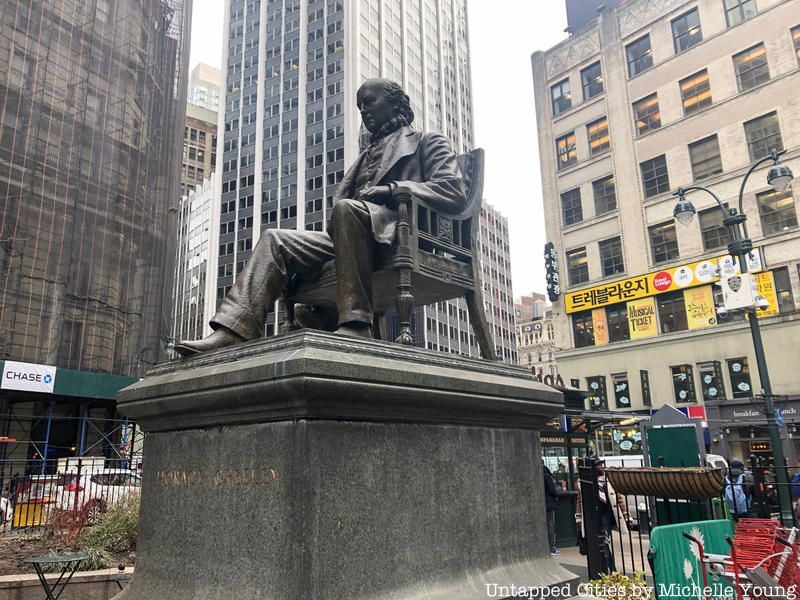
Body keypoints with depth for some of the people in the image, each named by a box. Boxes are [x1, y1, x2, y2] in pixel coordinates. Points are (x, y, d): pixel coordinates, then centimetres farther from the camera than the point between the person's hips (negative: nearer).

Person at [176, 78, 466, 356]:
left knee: (347, 209, -35)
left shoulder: (427, 142, 17)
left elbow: (454, 193, -2)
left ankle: (356, 324, -39)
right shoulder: (366, 156, 36)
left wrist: (391, 189, -12)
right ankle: (233, 330, -26)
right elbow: (342, 197, 27)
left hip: (402, 231, -6)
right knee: (276, 239, -11)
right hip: (356, 236, 6)